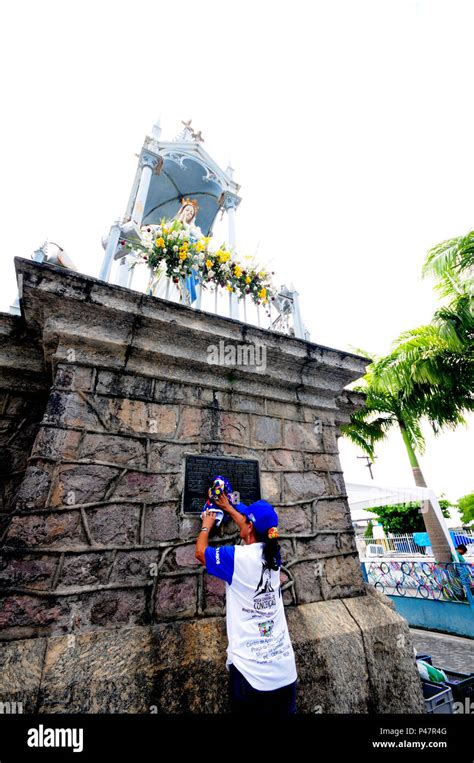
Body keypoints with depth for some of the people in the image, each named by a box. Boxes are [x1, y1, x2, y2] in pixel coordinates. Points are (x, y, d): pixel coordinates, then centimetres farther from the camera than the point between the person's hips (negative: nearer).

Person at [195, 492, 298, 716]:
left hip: (250, 673, -4)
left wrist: (207, 526, 16)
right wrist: (229, 508, 29)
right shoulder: (273, 553, -4)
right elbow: (253, 530, 17)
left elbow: (200, 552, -1)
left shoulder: (236, 557, -20)